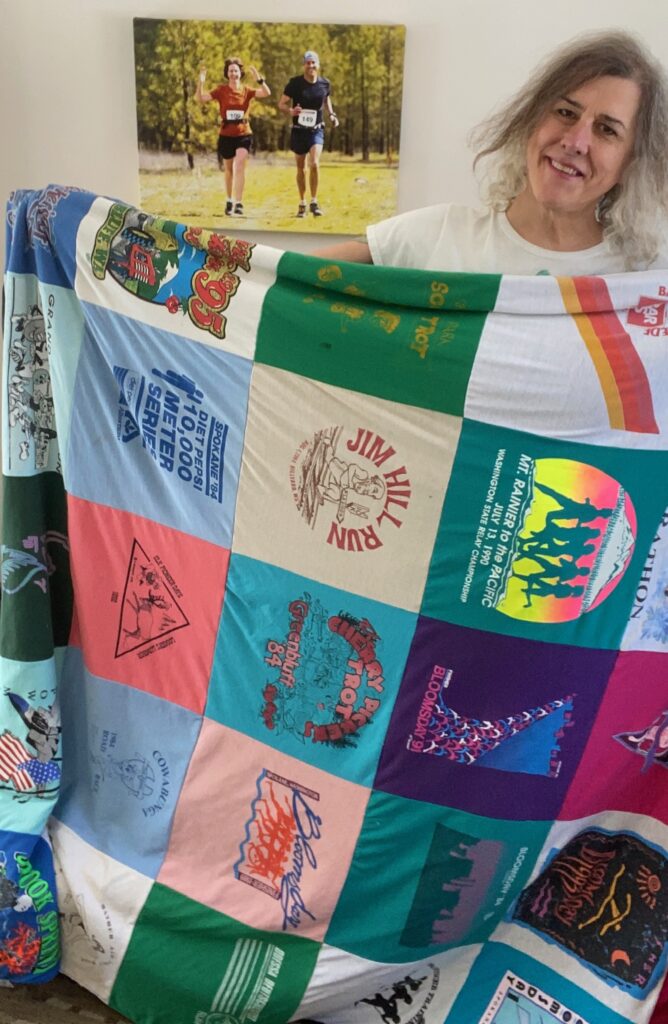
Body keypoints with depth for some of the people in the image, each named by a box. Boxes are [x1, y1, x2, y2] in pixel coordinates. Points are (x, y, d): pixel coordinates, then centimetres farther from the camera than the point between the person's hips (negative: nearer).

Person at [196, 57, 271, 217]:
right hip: (226, 136, 1)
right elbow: (200, 99, -10)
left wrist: (259, 79, -27)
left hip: (243, 134, -1)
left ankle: (239, 204, -18)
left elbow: (266, 93, -12)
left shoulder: (246, 91, 0)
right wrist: (200, 82, -25)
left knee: (239, 167, -17)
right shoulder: (221, 91, -2)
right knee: (229, 171, 15)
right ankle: (229, 201, 34)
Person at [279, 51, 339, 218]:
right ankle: (302, 203, 24)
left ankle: (314, 202, -8)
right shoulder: (295, 83, -7)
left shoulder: (325, 83, 0)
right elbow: (281, 104, -4)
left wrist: (331, 114, 4)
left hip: (316, 130, 0)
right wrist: (291, 111, -26)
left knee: (314, 163, -20)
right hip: (299, 130, 0)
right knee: (301, 168, 8)